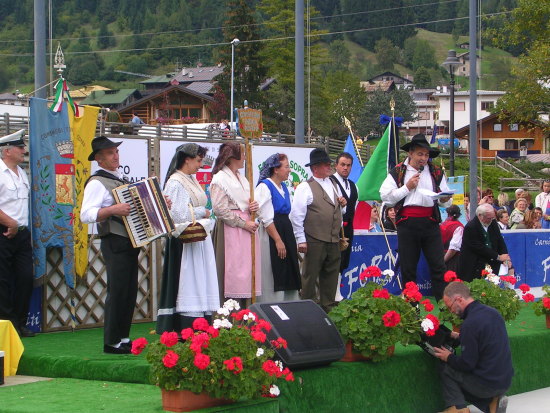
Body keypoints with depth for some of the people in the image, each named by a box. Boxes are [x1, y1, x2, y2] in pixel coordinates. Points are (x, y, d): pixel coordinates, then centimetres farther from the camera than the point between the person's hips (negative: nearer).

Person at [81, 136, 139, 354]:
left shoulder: (121, 179, 18)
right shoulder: (97, 183, -10)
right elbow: (86, 214, -21)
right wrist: (113, 210, -30)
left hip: (130, 243, 9)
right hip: (115, 244, -9)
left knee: (130, 291, 10)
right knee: (117, 291, -7)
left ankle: (123, 337, 17)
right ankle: (111, 342, -2)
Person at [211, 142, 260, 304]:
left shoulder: (242, 178, 19)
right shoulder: (220, 178, -7)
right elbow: (220, 209, -14)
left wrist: (253, 207, 5)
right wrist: (243, 223, -13)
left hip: (247, 227, 8)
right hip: (230, 229, -8)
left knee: (248, 268, 5)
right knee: (232, 270, -10)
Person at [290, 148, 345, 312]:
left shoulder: (332, 184, 18)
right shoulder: (306, 188, -7)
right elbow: (296, 215, -10)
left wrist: (341, 204, 9)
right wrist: (301, 240, -14)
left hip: (333, 240, 8)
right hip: (315, 241, -7)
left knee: (331, 274, 12)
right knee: (310, 275, -1)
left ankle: (328, 308, 22)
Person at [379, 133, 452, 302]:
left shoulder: (436, 172, 13)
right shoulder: (398, 172, 4)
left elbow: (446, 203, 17)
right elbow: (386, 197, -4)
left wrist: (445, 199, -7)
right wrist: (407, 187, -9)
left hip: (430, 223, 2)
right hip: (407, 223, -2)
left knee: (438, 266, -3)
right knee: (408, 269, 5)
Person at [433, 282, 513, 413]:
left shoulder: (470, 323, -21)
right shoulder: (492, 312, 5)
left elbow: (467, 364, -17)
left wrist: (449, 357, 1)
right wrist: (460, 337, 23)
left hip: (488, 384, -8)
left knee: (445, 368, 4)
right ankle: (492, 401, 11)